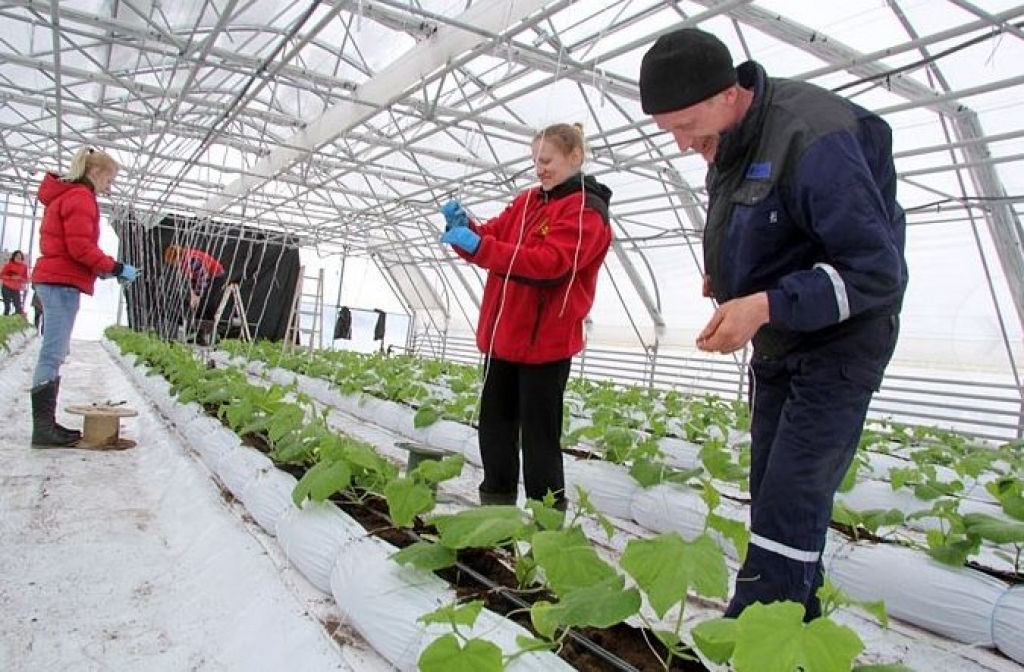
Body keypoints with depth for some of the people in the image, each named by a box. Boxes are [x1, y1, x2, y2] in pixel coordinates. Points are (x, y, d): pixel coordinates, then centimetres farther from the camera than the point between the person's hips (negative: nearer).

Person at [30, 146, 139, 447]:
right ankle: (42, 429, -12)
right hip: (63, 283, -10)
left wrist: (100, 269, 11)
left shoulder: (64, 195, 23)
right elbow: (80, 246, -19)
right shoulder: (80, 196, -9)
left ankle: (46, 423, 12)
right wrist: (115, 267, -10)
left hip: (54, 279, 10)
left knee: (55, 354, 9)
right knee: (53, 355, -12)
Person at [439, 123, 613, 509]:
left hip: (545, 341, -7)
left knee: (538, 433, 0)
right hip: (504, 335, 8)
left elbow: (550, 263, -22)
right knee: (494, 420, 13)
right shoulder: (526, 202, 15)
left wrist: (479, 246, -27)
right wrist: (464, 228, -6)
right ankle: (496, 502, 28)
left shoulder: (586, 211, -8)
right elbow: (491, 239, 16)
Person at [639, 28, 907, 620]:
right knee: (772, 489, 14)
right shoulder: (731, 140, 2)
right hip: (774, 344, 9)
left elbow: (878, 271, -26)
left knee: (790, 503, -10)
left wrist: (765, 305, -34)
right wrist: (727, 275, 1)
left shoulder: (813, 139, -26)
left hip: (838, 343, -9)